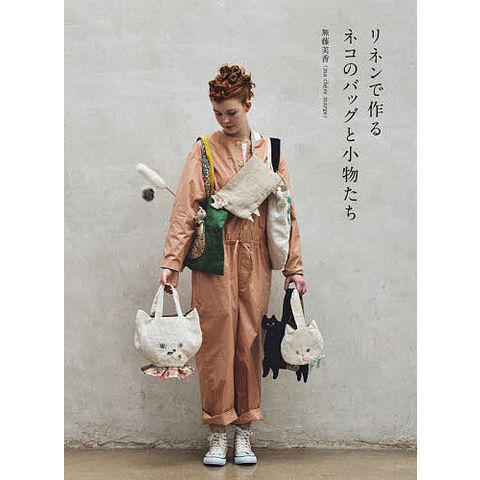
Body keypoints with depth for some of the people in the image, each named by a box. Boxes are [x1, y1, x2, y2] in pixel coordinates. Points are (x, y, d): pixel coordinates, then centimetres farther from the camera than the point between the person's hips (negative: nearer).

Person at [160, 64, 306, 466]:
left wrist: (294, 267, 7)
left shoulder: (270, 151, 9)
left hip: (255, 259, 2)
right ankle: (218, 435, 11)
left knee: (249, 342, 4)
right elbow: (185, 208, -3)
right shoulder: (204, 151, 3)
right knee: (216, 342, -1)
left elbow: (286, 212, 10)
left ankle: (244, 433, 15)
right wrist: (172, 262, -10)